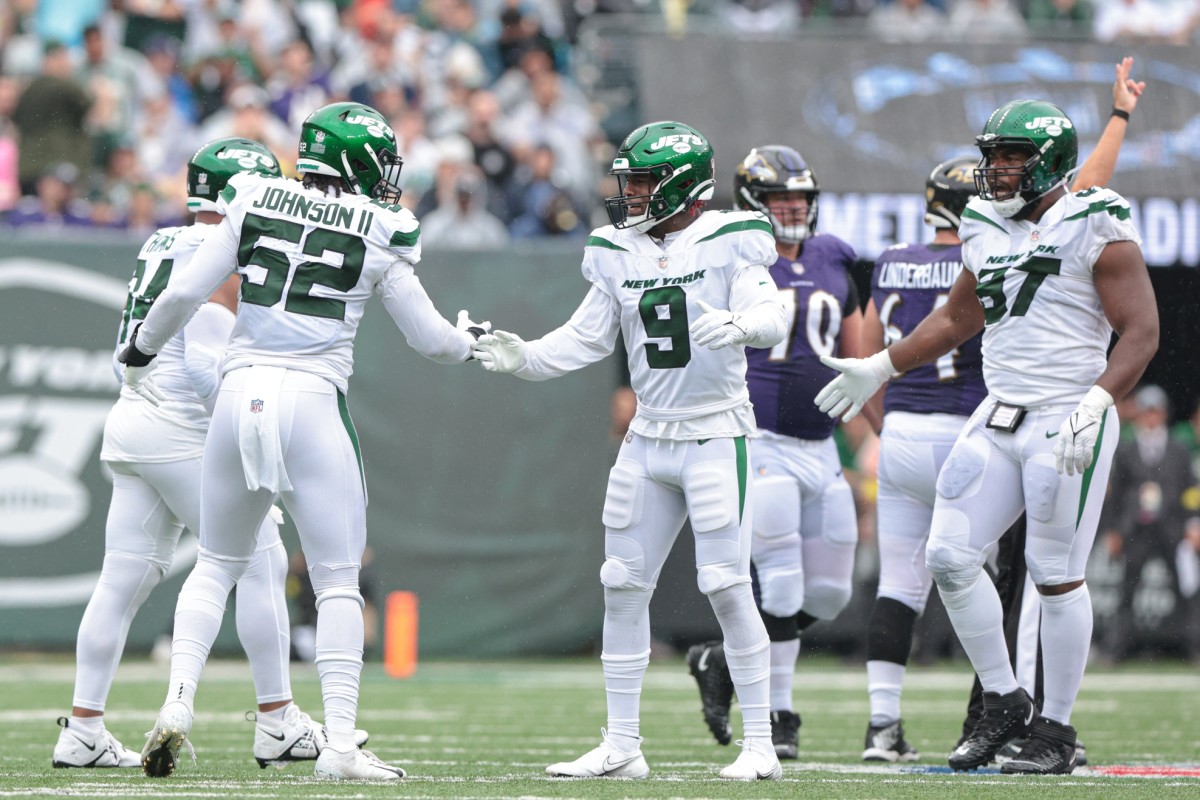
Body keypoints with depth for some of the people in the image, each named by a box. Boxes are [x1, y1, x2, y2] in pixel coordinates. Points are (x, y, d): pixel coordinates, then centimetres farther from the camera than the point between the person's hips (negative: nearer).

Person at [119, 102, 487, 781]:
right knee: (339, 581, 4)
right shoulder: (378, 235, 1)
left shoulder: (255, 207, 6)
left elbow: (184, 294, 3)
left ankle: (178, 705, 1)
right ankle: (340, 740, -2)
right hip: (314, 404, -3)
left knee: (218, 564, 17)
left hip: (241, 395, 3)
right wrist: (468, 340, 29)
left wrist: (139, 356, 19)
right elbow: (430, 339, 7)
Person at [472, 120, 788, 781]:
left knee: (726, 586, -9)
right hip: (648, 438, 6)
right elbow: (588, 337, 9)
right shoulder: (620, 254, 7)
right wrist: (525, 357, -5)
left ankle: (760, 744, -1)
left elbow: (770, 317, -20)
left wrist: (738, 325, -42)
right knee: (622, 587, 6)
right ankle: (621, 746, 13)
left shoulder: (728, 243, -9)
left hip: (717, 435, -6)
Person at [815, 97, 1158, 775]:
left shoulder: (1096, 231, -9)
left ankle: (1057, 728, 10)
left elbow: (1141, 333, -13)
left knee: (1056, 575, -2)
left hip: (1067, 424, -7)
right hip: (999, 420, 7)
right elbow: (958, 319, 27)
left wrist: (1094, 403, -25)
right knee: (950, 558, 1)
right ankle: (1005, 703, 15)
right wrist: (881, 368, 28)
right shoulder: (989, 231, 12)